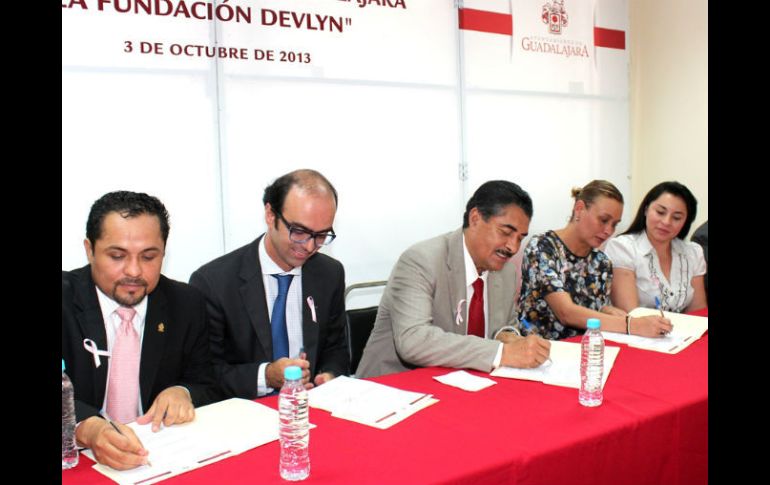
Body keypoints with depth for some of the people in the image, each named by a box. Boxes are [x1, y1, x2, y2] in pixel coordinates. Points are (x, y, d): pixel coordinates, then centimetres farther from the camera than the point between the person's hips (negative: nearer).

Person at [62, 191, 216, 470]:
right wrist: (89, 428, -35)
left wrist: (183, 393, -13)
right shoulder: (67, 301, -7)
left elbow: (205, 385, 9)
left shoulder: (187, 305, 1)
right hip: (79, 459, -3)